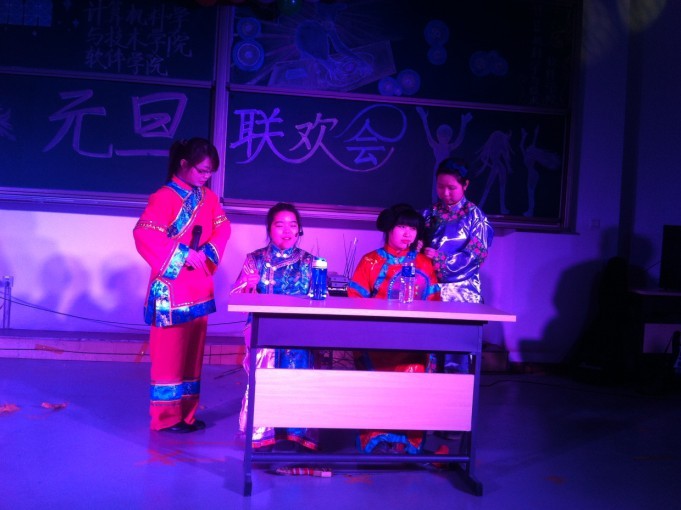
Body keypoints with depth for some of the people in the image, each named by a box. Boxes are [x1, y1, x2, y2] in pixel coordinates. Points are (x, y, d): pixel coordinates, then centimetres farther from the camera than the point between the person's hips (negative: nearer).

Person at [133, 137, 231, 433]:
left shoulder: (209, 198, 9)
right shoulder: (165, 197, -13)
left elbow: (222, 229, 10)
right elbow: (144, 234, -22)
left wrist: (207, 253, -9)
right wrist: (183, 255, -22)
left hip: (199, 286, 7)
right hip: (171, 288, -7)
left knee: (193, 349, 13)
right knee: (169, 351, 0)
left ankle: (187, 411, 24)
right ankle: (166, 416, 11)